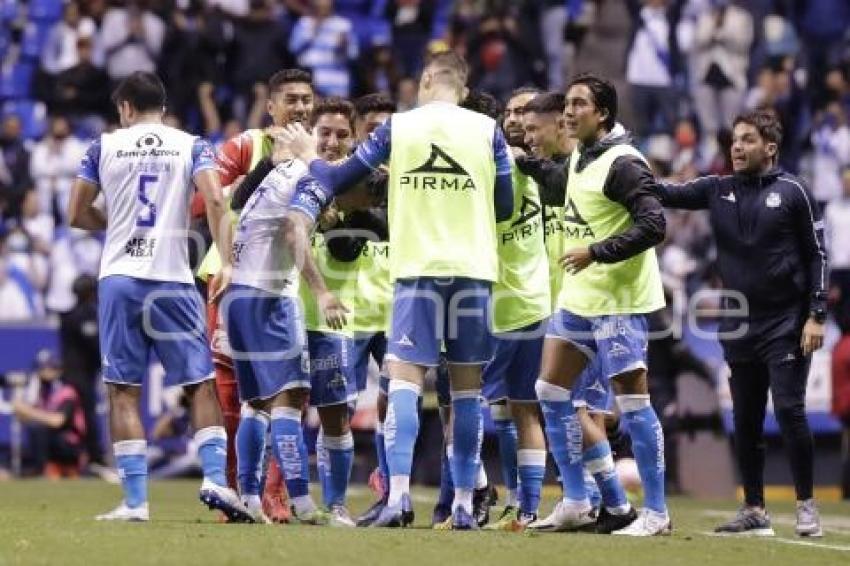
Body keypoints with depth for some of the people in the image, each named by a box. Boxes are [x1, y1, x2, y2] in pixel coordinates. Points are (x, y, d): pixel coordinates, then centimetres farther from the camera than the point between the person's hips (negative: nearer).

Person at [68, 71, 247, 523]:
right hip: (172, 281, 0)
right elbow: (215, 201, -10)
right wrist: (226, 261, -10)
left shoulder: (104, 146, 7)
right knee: (201, 385, 8)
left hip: (119, 278, 0)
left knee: (123, 391, 3)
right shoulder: (190, 146, 6)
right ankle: (214, 478, -8)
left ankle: (135, 500, -2)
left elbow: (77, 215, 10)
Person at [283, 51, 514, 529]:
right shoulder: (488, 131, 3)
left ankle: (399, 493, -18)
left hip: (417, 269, -1)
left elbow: (338, 180, 8)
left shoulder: (397, 127, 2)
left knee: (405, 378, -3)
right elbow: (505, 207, 7)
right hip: (473, 269, 1)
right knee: (467, 386, 7)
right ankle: (464, 503, 8)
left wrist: (309, 155, 28)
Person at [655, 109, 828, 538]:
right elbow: (669, 194, 0)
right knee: (745, 420, 7)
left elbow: (817, 255, -3)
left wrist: (816, 315, -10)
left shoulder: (791, 192, -3)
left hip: (786, 325, -5)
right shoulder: (718, 190, 8)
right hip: (739, 326, 5)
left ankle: (806, 506, -1)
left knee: (789, 410, -11)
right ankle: (754, 511, 15)